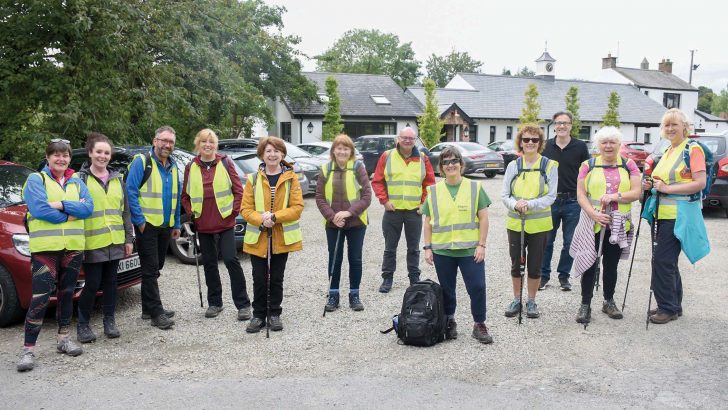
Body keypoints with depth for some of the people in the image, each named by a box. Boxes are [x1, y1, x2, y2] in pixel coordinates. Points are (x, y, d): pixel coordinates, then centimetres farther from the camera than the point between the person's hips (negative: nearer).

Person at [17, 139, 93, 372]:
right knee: (40, 298, -8)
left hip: (73, 246, 5)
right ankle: (28, 349, -1)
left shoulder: (76, 182, 14)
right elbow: (39, 209, -15)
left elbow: (88, 207, -2)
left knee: (67, 293, 13)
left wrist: (61, 205, -15)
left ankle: (64, 338, 26)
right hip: (45, 247, -4)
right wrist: (72, 211, -11)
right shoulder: (36, 180, 1)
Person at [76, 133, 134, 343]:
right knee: (92, 284, 0)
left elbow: (125, 211, 15)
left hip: (115, 241, 4)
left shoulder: (117, 179, 13)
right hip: (92, 243, -4)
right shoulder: (81, 179, -2)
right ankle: (83, 324, 15)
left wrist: (129, 238, 11)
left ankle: (109, 321, 22)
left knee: (110, 282, 11)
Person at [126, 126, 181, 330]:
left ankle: (149, 307, 25)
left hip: (165, 226, 7)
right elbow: (131, 191, -15)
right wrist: (139, 220, -17)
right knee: (151, 269, -4)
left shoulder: (173, 166, 12)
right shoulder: (141, 162, -10)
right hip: (147, 225, -7)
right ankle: (156, 313, 0)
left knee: (155, 268, 14)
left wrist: (176, 224, 13)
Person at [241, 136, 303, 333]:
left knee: (276, 278, 11)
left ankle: (274, 314, 25)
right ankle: (258, 315, 21)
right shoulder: (253, 179, 0)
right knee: (259, 279, 6)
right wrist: (261, 220, -20)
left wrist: (275, 216, -19)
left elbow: (297, 207, -7)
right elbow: (246, 209, -2)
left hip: (282, 237, 0)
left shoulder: (291, 178, -2)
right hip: (258, 237, 0)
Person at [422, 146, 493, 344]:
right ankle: (449, 322, 29)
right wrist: (428, 248, 2)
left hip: (470, 250, -1)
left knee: (477, 287, -3)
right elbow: (428, 222, 8)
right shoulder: (433, 191, 5)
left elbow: (483, 218, 0)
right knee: (447, 289, 12)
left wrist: (481, 245, -6)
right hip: (442, 251, 2)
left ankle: (479, 325, 13)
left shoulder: (475, 188, 0)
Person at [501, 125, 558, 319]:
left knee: (535, 265, 8)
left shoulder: (550, 166, -3)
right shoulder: (513, 166, 2)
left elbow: (551, 196, -8)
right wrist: (515, 204, -21)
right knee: (516, 264, 11)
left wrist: (530, 204, -22)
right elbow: (504, 195, 1)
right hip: (515, 223, 2)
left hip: (539, 224, -1)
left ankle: (531, 301, 26)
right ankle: (516, 300, 27)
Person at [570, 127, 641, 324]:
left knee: (611, 264, 12)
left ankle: (609, 301, 28)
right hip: (592, 224, -1)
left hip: (618, 225, 1)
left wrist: (614, 196, -19)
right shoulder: (588, 165, 3)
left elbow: (636, 192, -3)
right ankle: (585, 305, 8)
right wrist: (593, 213, -18)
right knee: (590, 264, 0)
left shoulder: (629, 165, 5)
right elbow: (580, 195, -3)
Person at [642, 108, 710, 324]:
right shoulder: (668, 152, 17)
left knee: (662, 261, -9)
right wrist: (652, 185, 10)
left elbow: (700, 183, -17)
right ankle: (674, 305, 26)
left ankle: (667, 308, 3)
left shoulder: (693, 150, -8)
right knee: (667, 261, 14)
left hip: (679, 215, -8)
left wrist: (668, 188, -21)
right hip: (662, 214, 9)